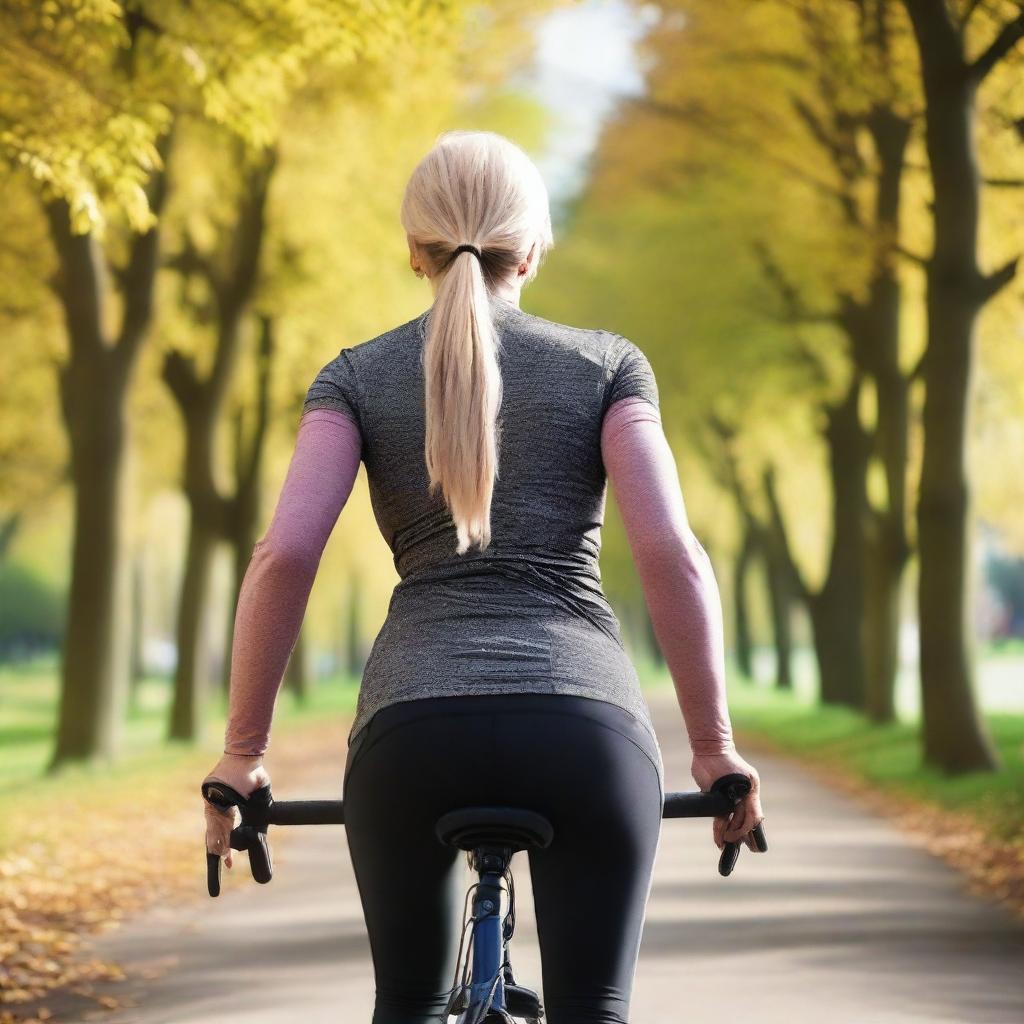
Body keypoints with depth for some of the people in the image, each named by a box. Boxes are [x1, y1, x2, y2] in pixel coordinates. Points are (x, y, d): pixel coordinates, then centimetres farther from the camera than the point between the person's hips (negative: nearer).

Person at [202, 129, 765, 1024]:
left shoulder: (359, 375, 14)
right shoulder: (607, 363, 12)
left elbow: (284, 555, 0)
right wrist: (715, 745, 6)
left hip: (414, 724, 1)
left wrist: (242, 750, 7)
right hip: (588, 719, -1)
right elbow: (671, 552, 0)